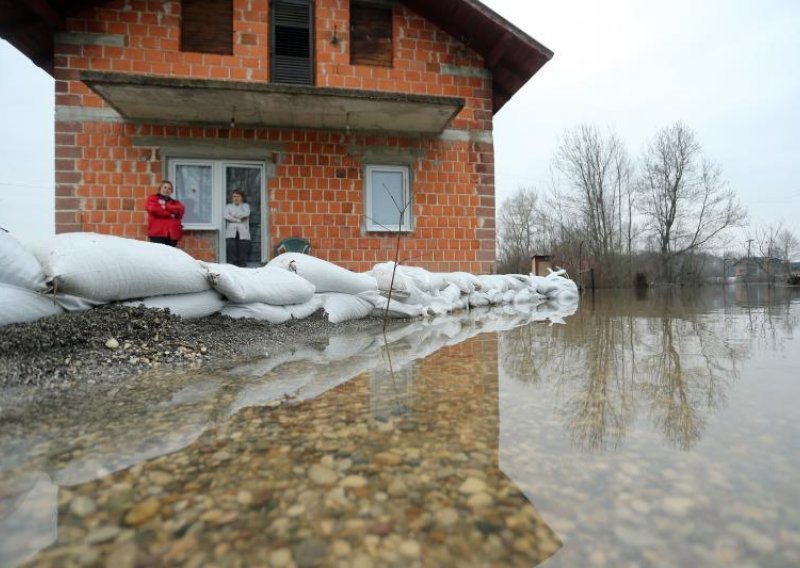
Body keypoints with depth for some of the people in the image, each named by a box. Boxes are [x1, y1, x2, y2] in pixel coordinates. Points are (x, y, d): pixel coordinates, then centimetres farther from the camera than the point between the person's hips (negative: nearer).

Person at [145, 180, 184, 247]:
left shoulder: (175, 202, 24)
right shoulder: (152, 199, 14)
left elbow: (180, 210, 1)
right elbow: (153, 209, -8)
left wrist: (165, 206, -7)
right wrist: (169, 214, -4)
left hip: (172, 233, 4)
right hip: (157, 233, -4)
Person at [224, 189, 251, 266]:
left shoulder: (245, 206, 19)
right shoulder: (228, 206, 20)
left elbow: (246, 214, -4)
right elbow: (226, 216, -1)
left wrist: (233, 215, 0)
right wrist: (239, 219, -5)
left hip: (243, 234, 0)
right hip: (231, 234, 0)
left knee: (243, 256, -6)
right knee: (232, 254, -11)